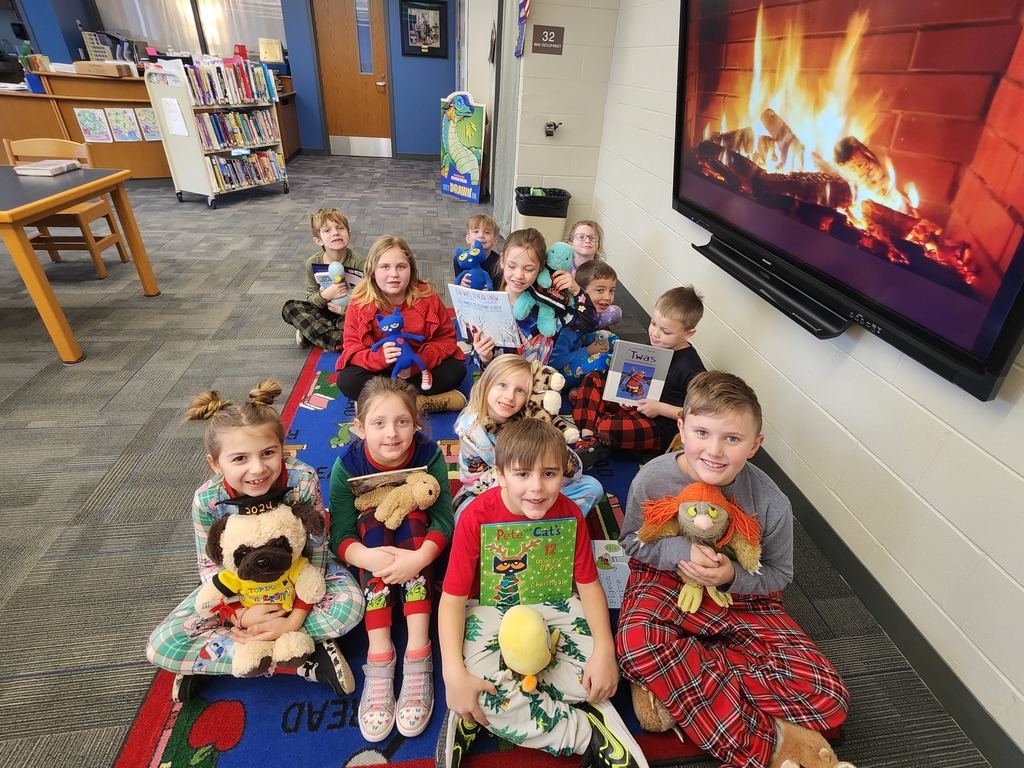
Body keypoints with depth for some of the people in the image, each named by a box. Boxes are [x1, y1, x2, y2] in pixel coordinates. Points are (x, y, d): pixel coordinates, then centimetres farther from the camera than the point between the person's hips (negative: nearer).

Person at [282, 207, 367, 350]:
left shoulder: (360, 263, -18)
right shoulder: (313, 263, -8)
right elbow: (311, 298, -1)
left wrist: (344, 310, -21)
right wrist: (324, 295, -24)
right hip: (324, 311, 5)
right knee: (289, 307, -14)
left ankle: (310, 332, -15)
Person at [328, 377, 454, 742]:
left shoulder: (428, 454, -23)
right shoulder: (348, 464, -22)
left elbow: (443, 519, -23)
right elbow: (340, 535, -22)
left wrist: (420, 558, -42)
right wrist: (367, 557, -42)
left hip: (417, 543, 0)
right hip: (370, 544, 1)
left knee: (411, 514, -30)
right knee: (373, 518, -29)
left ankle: (417, 656, -33)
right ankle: (379, 656, -32)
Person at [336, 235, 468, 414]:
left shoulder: (427, 297, -12)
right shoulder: (360, 303, -12)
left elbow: (446, 338, -8)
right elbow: (352, 349, -12)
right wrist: (380, 357, -35)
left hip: (420, 367, 0)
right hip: (380, 369, 0)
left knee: (456, 370, -24)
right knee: (347, 381, -27)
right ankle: (428, 402, -26)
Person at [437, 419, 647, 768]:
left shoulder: (569, 514, -14)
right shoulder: (476, 517, -23)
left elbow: (588, 584, -7)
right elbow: (453, 597, -19)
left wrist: (605, 650, -21)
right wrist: (454, 675, -29)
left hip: (549, 604, 3)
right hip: (489, 608, -2)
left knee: (599, 673, -18)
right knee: (482, 686, -29)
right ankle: (587, 735, -8)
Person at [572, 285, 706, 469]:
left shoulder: (690, 367, -19)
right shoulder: (656, 345, 4)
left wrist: (660, 408, -19)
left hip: (661, 428, -9)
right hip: (635, 406, 9)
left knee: (605, 428, -36)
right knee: (592, 379, 1)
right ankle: (587, 439, -13)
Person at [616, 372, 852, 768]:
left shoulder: (771, 503, -17)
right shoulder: (652, 478, -19)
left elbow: (779, 574, -1)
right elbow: (631, 539, -4)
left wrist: (733, 576, -24)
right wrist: (681, 551, -25)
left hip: (743, 596, 2)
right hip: (667, 581, -2)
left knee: (828, 698, -14)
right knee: (636, 643, -36)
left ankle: (677, 676, -12)